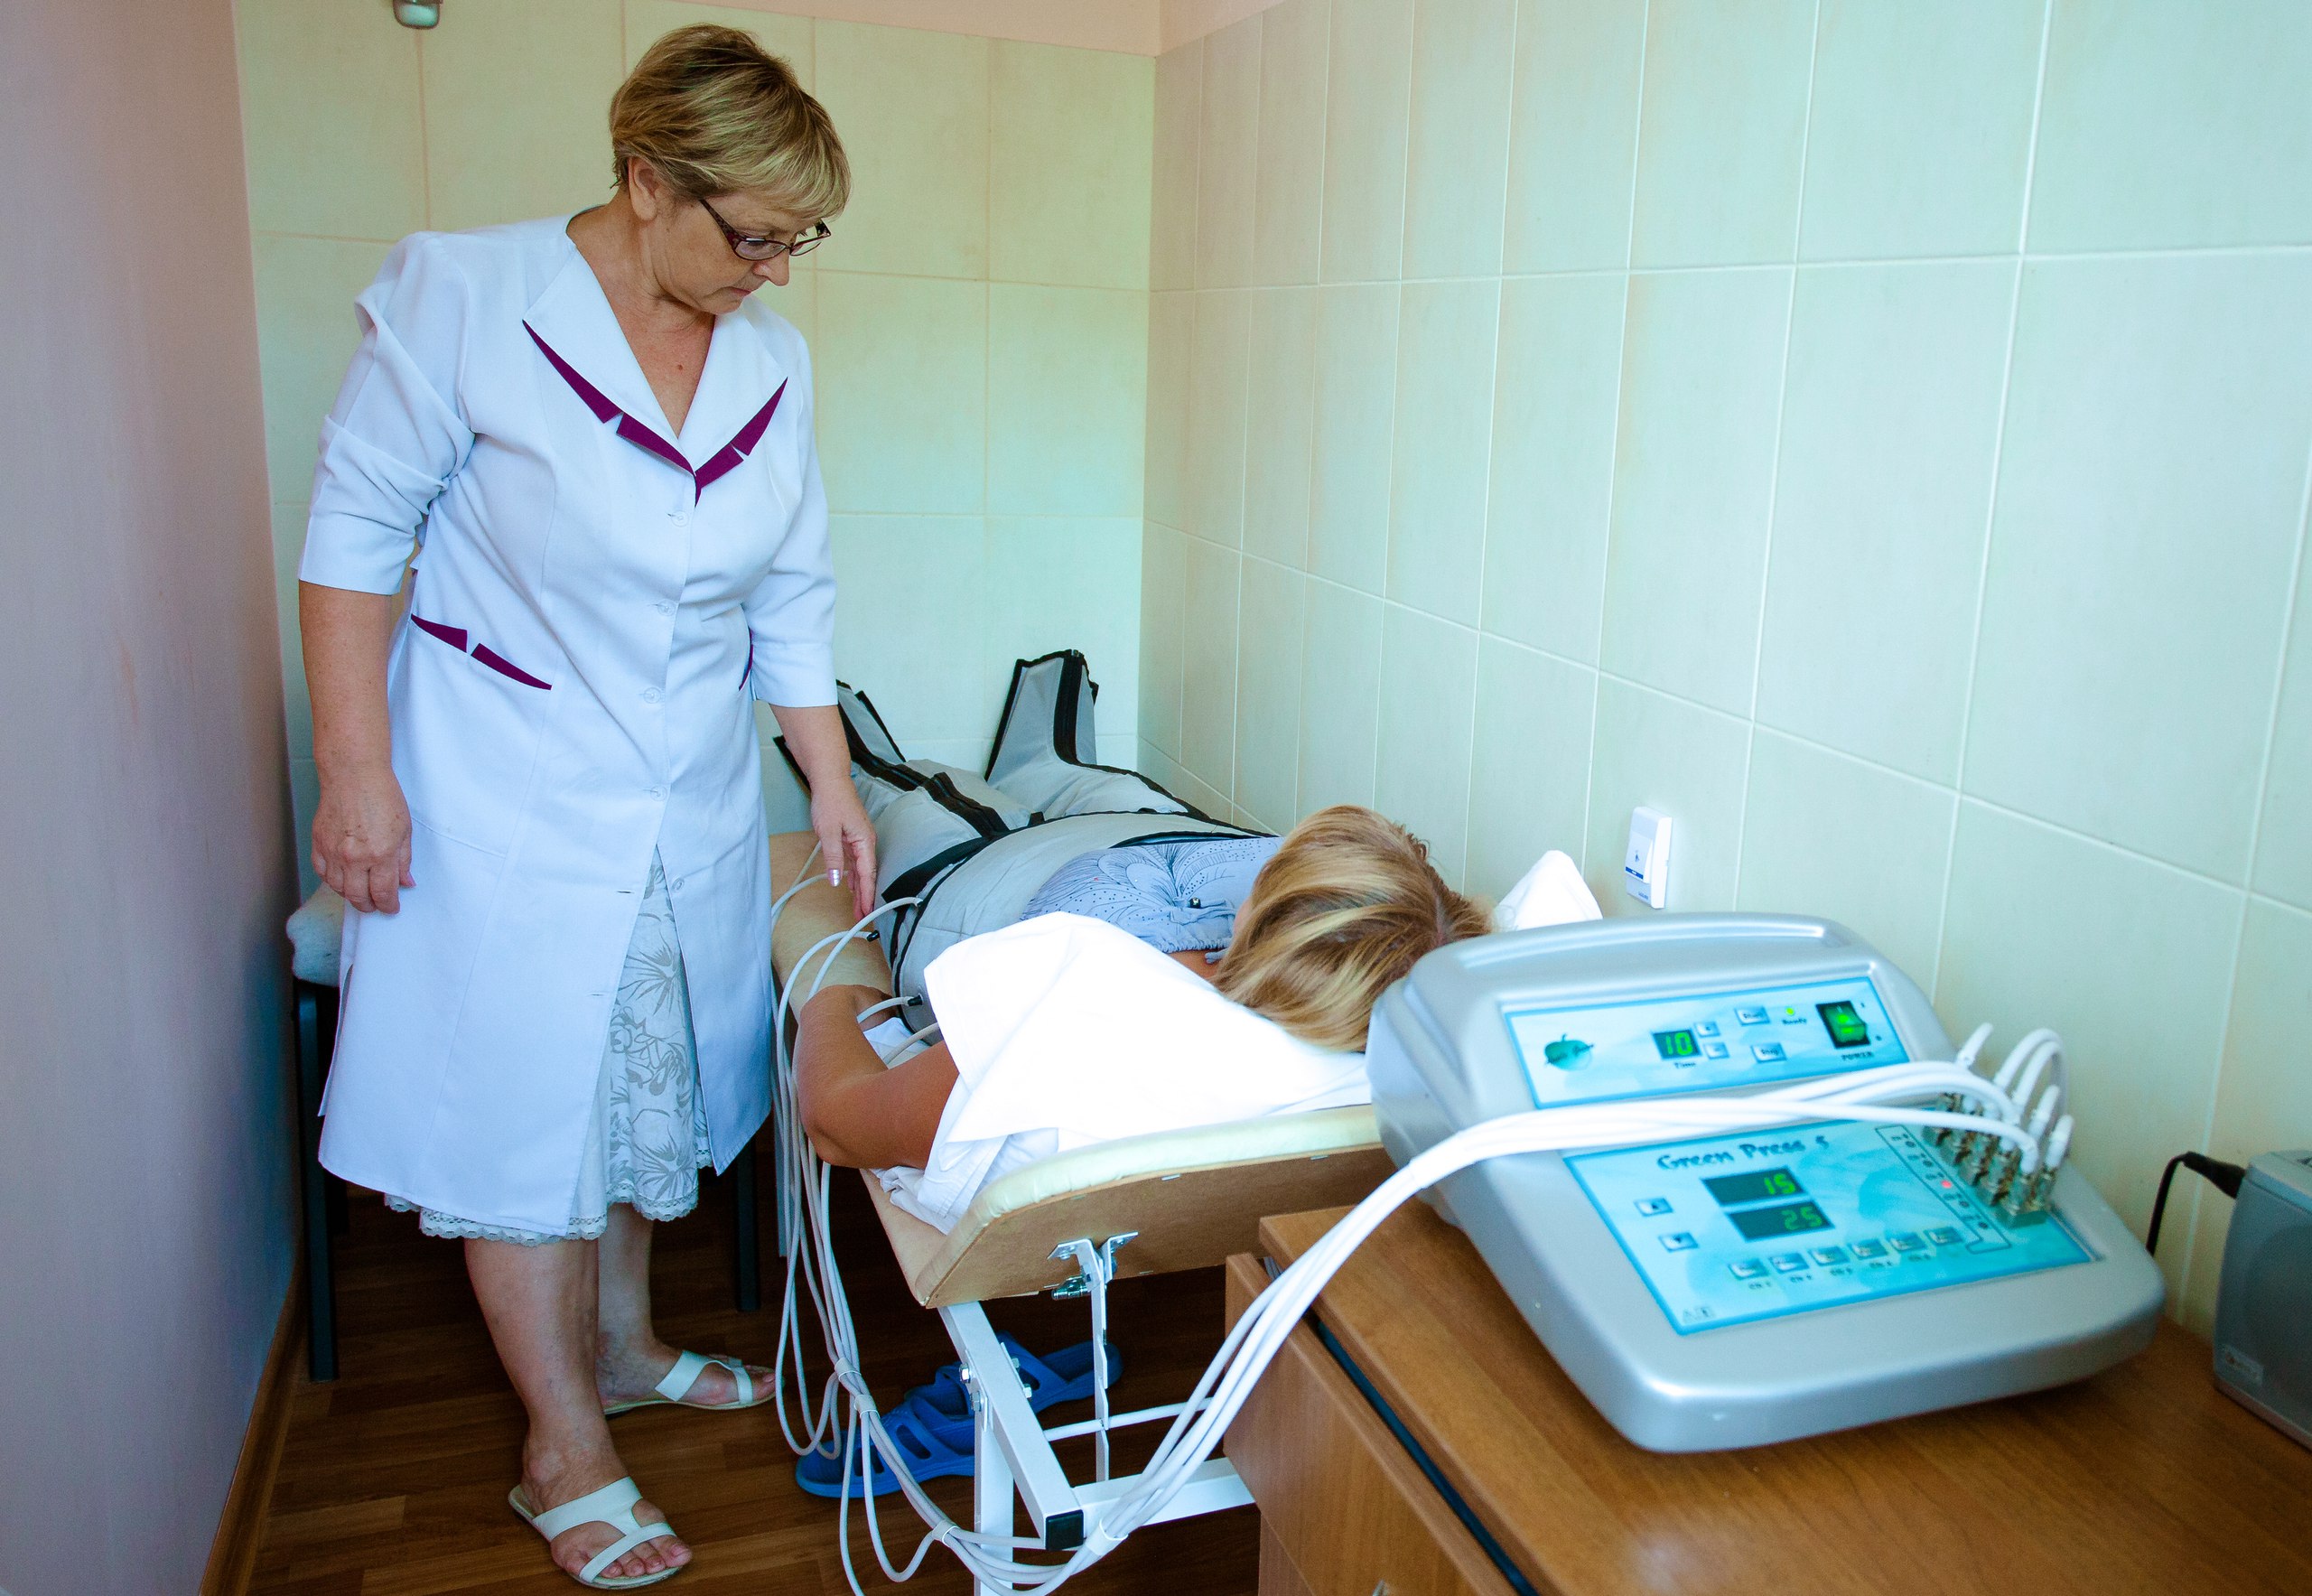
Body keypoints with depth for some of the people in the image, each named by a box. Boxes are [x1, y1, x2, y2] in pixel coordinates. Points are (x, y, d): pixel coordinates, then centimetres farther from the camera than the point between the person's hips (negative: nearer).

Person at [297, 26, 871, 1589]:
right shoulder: (464, 298, -14)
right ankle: (568, 1453, 19)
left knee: (651, 1079, 17)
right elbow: (356, 533, -10)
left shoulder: (771, 360, -1)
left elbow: (794, 594, 6)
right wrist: (356, 770, -14)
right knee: (524, 1099, 3)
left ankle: (622, 1345, 39)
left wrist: (832, 783, 7)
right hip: (506, 797, -5)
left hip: (691, 802, 5)